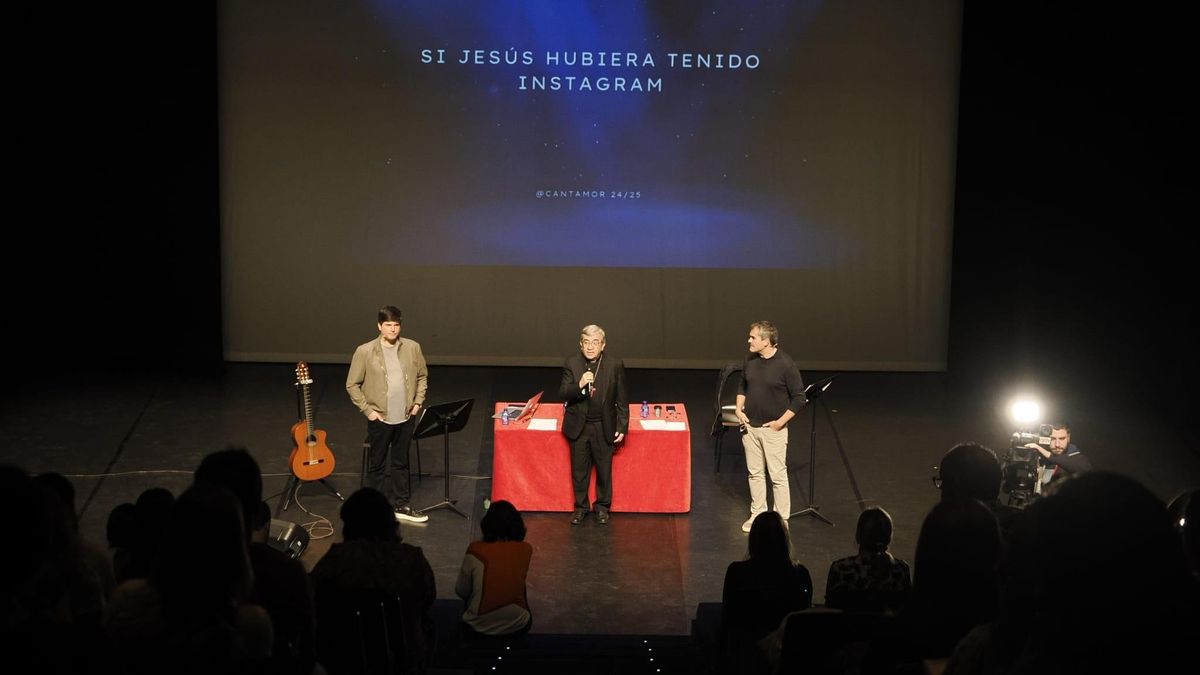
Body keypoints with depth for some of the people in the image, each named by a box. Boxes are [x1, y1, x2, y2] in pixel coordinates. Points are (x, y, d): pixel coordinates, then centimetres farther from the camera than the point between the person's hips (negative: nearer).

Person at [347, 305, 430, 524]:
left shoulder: (412, 348, -1)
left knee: (401, 463, 15)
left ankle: (402, 506, 25)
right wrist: (368, 410, -8)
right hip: (380, 418, -3)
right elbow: (352, 385, -3)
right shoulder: (365, 352, -10)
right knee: (377, 465, 9)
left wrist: (418, 402, 3)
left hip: (406, 417, 3)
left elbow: (422, 376, 13)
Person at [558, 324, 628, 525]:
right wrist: (579, 385, -31)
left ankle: (602, 506, 30)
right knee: (579, 470, 12)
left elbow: (622, 400, -3)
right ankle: (581, 506, 30)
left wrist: (622, 427, -4)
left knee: (604, 469, 11)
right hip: (578, 426, 1)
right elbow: (563, 393, -11)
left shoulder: (615, 365, -10)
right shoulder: (571, 363, -8)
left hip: (604, 427, -1)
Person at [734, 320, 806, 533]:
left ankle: (781, 519, 10)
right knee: (755, 473, 13)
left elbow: (799, 398, -11)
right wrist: (739, 409, 4)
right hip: (750, 427, 6)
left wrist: (781, 422, -13)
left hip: (773, 429, -6)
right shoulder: (751, 360, 2)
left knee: (778, 475, 0)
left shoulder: (785, 364, -16)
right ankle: (757, 514, 25)